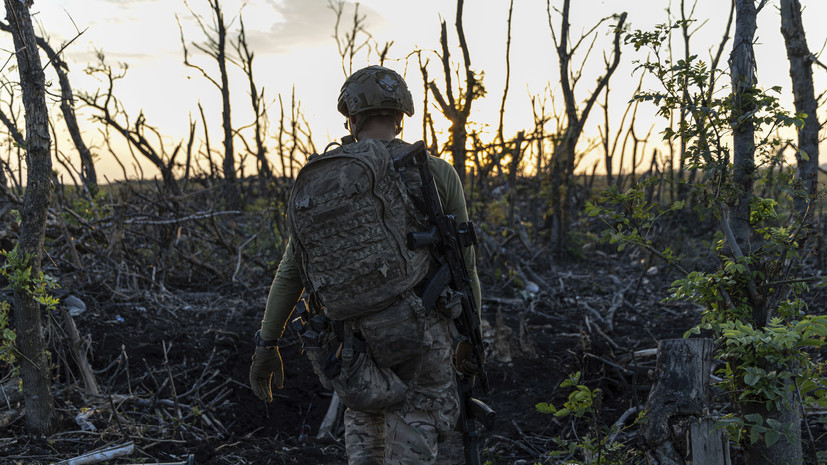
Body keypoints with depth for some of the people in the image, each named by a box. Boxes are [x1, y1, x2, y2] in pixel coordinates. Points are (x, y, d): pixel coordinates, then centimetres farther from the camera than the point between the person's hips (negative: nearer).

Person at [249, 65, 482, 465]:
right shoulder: (439, 174, -2)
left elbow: (291, 270, 0)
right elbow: (465, 267, 2)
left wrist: (266, 345, 9)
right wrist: (470, 338, 15)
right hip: (421, 339, -2)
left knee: (363, 430, 27)